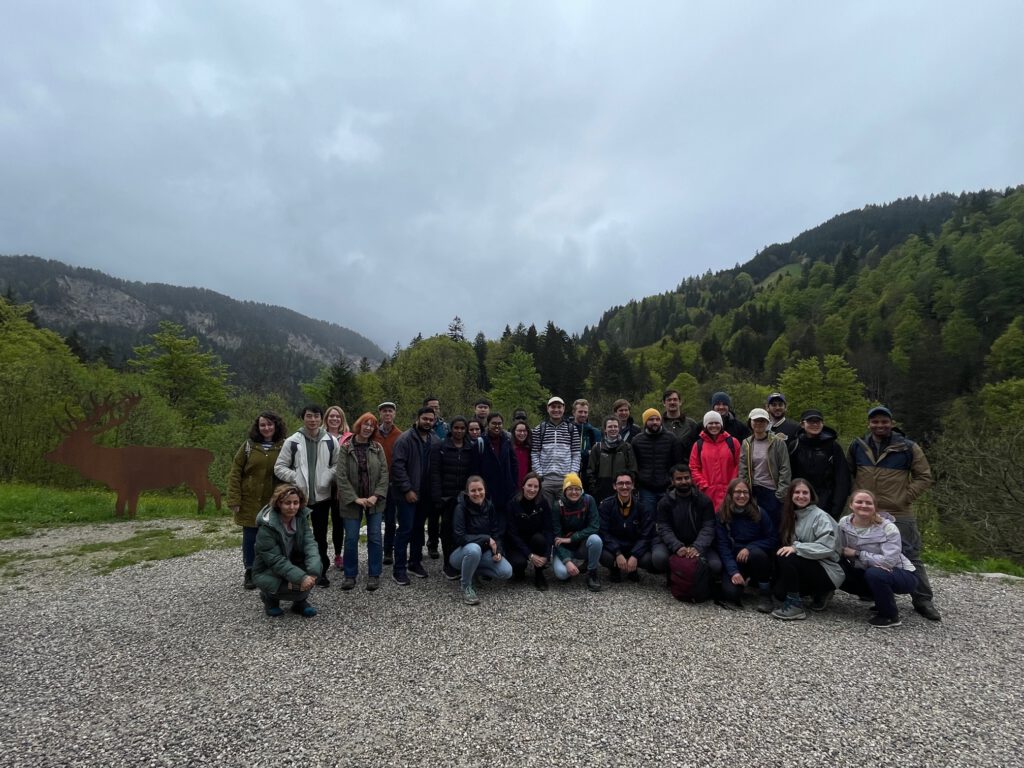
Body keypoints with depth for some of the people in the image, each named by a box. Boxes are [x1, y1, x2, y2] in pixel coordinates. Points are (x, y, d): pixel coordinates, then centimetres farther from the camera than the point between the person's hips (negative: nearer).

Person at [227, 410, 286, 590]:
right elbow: (235, 473, 0)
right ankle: (249, 573, 22)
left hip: (273, 502, 0)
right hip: (250, 501, 0)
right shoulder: (249, 445, 0)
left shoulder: (284, 446, 0)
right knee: (250, 538, 8)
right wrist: (234, 500, -6)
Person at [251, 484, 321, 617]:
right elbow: (275, 560, -28)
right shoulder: (267, 526, -24)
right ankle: (269, 597, 3)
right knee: (297, 585, -30)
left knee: (317, 566, -24)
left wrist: (313, 571, -36)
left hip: (293, 564, 5)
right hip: (267, 571, -5)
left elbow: (310, 543, -19)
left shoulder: (301, 517, -9)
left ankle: (300, 601, 1)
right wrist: (301, 577, -37)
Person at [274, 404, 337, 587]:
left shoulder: (331, 441, 0)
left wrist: (327, 477, -12)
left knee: (320, 536, 13)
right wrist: (295, 478, -15)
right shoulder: (292, 441, -5)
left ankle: (322, 571, 26)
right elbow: (279, 467, -2)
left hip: (322, 496, 1)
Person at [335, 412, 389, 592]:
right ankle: (350, 575, 20)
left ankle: (374, 575, 16)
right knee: (351, 539, 4)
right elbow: (341, 475, -10)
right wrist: (355, 498, -15)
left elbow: (384, 473, -2)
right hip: (352, 501, -1)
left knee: (375, 538, 4)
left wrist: (376, 496, -13)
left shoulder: (377, 448, 1)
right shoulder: (346, 447, -5)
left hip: (374, 500, 1)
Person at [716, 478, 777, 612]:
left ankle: (765, 594, -14)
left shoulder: (759, 513, -7)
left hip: (756, 558, 0)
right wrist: (733, 571, -24)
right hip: (734, 560, 0)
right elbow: (723, 546, -12)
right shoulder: (722, 516, -9)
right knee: (731, 592, -25)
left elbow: (772, 539, -6)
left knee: (756, 553, -35)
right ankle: (745, 580, 12)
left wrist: (749, 548, -21)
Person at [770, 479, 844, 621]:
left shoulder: (821, 517, -13)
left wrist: (796, 547, -30)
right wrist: (789, 548, -11)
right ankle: (819, 592, 13)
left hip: (827, 570, -7)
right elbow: (786, 543, 10)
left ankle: (795, 605, -17)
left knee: (785, 559, -29)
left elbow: (827, 547, -25)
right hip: (807, 566, 7)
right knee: (779, 592, -9)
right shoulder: (792, 516, 9)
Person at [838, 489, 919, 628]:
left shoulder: (888, 528, -21)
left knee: (874, 574, -35)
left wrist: (857, 553, -24)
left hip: (903, 574, -6)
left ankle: (891, 616, -8)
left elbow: (889, 561, -31)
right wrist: (874, 561, -24)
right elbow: (842, 553, -11)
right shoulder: (844, 523, -10)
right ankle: (883, 600, 10)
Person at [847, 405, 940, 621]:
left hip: (899, 514, -3)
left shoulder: (908, 448, -5)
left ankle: (923, 601, 18)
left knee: (910, 557, 4)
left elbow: (924, 477, 1)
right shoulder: (857, 446, 3)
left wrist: (905, 497, -8)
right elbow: (848, 473, 17)